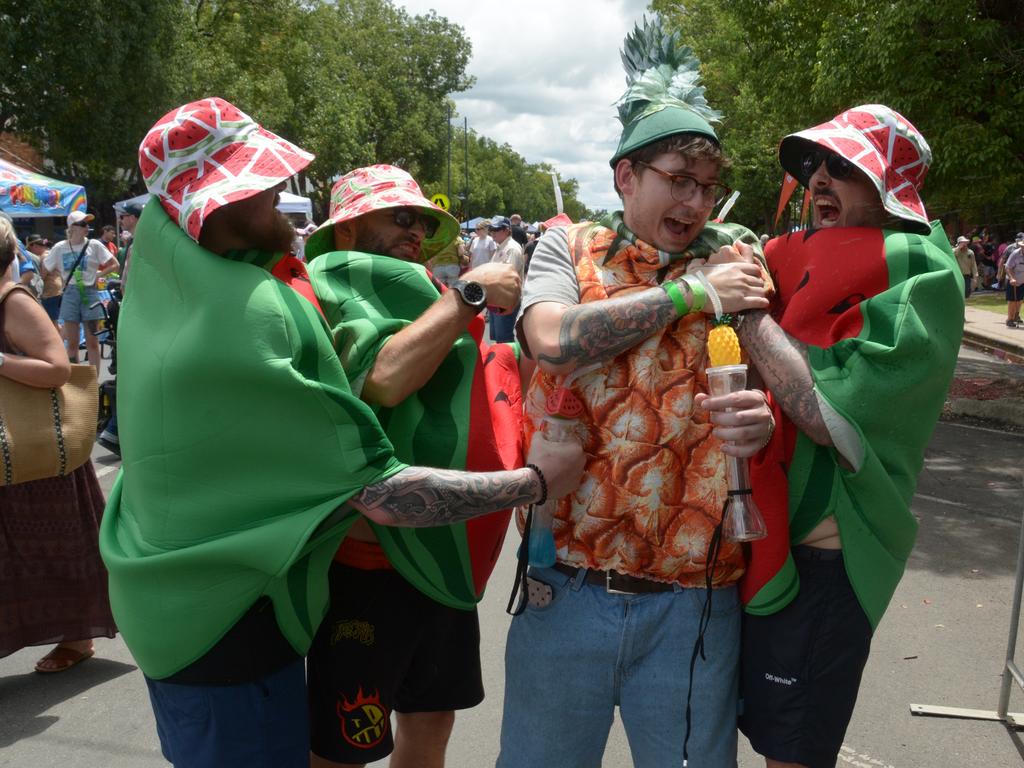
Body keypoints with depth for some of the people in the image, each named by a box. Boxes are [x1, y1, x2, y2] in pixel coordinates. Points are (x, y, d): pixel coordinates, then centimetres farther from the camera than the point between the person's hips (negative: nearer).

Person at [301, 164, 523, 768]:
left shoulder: (426, 303, 12)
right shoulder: (331, 295, -11)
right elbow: (384, 378, -30)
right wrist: (469, 292, -21)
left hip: (441, 555, 8)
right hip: (365, 561, -8)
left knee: (431, 720, 23)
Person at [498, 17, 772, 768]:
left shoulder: (735, 259, 5)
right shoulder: (568, 246, 3)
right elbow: (553, 339, -17)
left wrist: (762, 419, -21)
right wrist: (688, 294, -12)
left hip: (695, 598, 1)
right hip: (567, 586, 0)